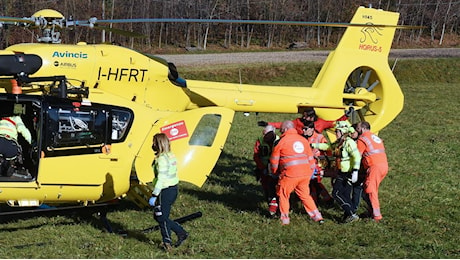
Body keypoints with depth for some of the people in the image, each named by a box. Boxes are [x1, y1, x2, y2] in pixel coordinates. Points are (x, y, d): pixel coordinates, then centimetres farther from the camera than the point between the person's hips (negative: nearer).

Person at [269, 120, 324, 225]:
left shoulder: (282, 140, 0)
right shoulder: (303, 140, 14)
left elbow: (274, 159, 6)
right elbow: (310, 157, 17)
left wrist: (274, 171, 22)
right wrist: (310, 172, 26)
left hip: (290, 174, -5)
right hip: (305, 173, 5)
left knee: (283, 194, 12)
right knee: (305, 195, 19)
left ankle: (284, 218, 12)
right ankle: (317, 216, 15)